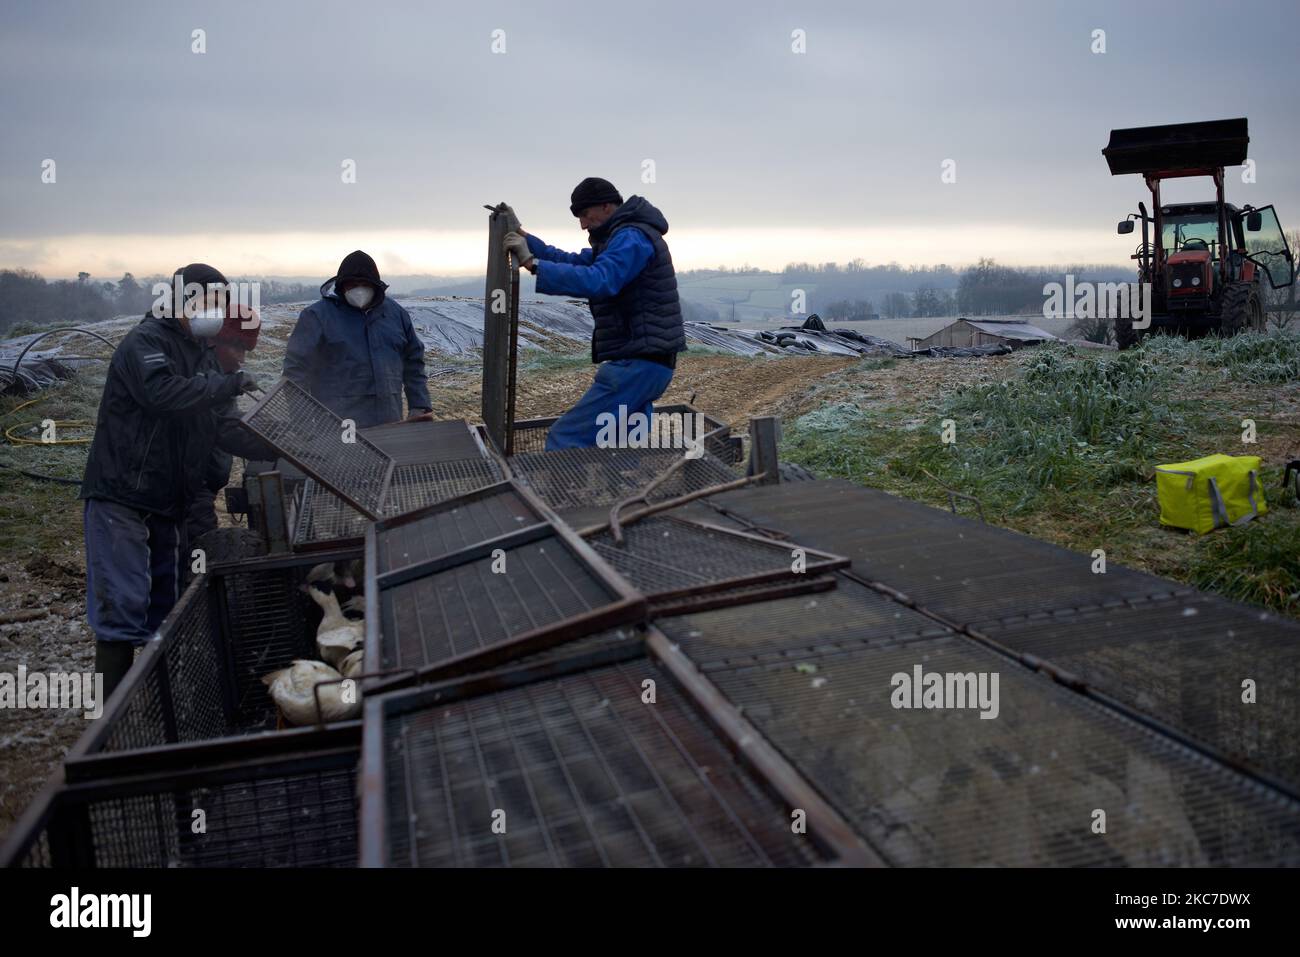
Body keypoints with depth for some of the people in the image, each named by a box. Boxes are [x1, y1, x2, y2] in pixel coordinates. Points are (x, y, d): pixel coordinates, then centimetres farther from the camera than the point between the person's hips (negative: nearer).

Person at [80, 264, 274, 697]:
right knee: (122, 605, -10)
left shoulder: (198, 353, 15)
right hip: (121, 497, -9)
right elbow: (163, 392, -34)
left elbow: (216, 427, 13)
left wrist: (270, 448, 2)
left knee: (166, 604, 15)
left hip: (168, 502, 9)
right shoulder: (145, 343, -12)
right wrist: (231, 384, -27)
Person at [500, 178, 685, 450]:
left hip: (637, 364, -11)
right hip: (642, 363, 11)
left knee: (566, 438, -14)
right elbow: (573, 263, 21)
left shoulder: (632, 238, -13)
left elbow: (596, 281, -29)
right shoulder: (621, 238, 21)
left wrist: (531, 263, -29)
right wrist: (520, 234, 15)